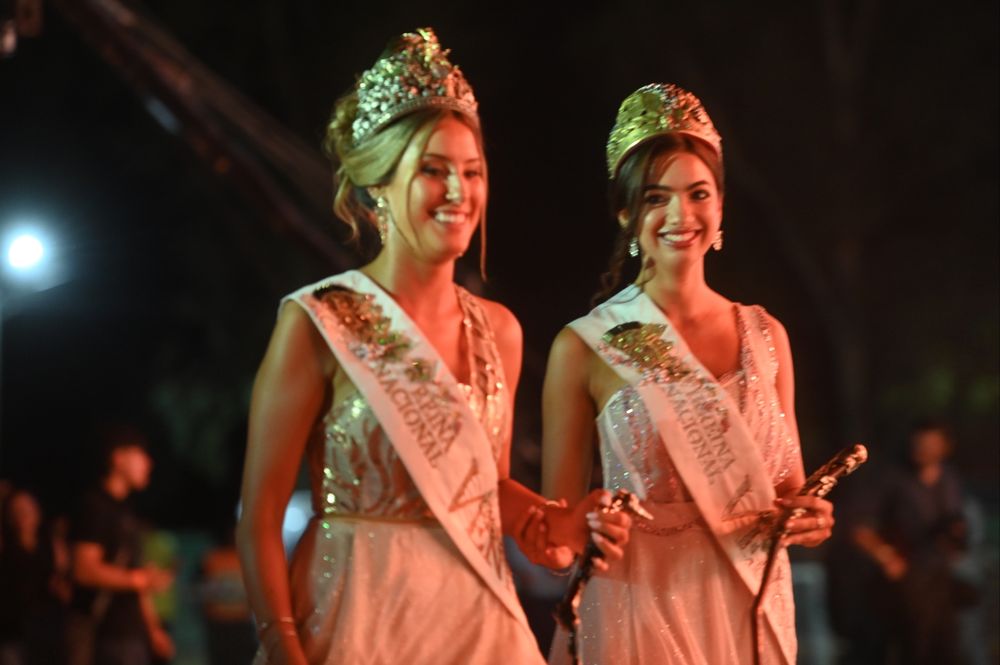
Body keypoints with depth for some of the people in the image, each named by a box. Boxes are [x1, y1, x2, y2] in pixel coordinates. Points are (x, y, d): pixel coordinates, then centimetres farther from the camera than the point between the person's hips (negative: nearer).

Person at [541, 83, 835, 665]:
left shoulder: (766, 337, 5)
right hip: (640, 611, -3)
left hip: (752, 611, 3)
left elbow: (787, 487, 14)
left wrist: (809, 517, -7)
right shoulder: (584, 349, -6)